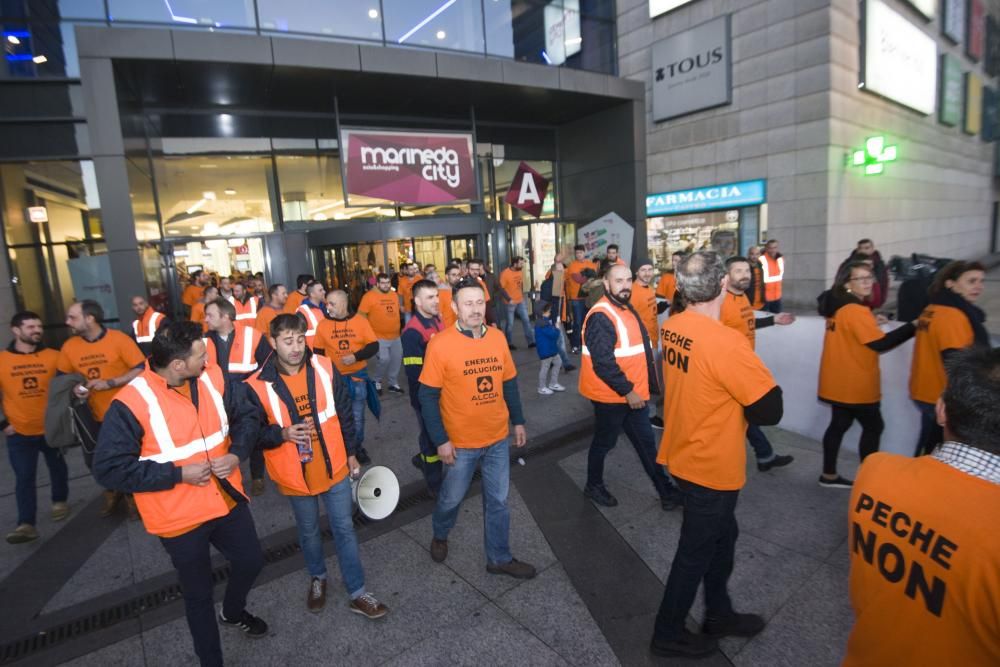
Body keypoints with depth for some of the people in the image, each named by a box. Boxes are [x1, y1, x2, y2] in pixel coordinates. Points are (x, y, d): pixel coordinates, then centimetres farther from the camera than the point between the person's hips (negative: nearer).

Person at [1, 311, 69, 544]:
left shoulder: (54, 356, -7)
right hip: (19, 432, 0)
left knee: (57, 467, 18)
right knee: (24, 477, 0)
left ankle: (60, 501, 39)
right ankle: (26, 524, 5)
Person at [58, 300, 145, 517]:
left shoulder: (119, 339, -16)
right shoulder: (69, 346, -2)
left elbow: (142, 369, -17)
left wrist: (111, 382, -25)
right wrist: (74, 388, -11)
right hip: (93, 416, 4)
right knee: (93, 460, 12)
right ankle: (112, 492, 42)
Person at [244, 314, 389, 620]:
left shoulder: (325, 369, -10)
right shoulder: (258, 386, -16)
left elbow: (345, 415, 0)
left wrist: (351, 454, 5)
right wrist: (282, 433, -26)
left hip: (335, 469, 1)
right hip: (296, 477, -1)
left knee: (345, 529, 11)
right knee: (309, 531, 21)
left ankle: (357, 593, 27)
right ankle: (317, 578, 48)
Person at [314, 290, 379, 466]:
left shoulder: (360, 321, -5)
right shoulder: (323, 325, -3)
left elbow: (374, 346, -5)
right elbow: (318, 352, 5)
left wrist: (356, 356, -20)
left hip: (357, 376, 0)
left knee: (357, 416, 11)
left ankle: (358, 448, 30)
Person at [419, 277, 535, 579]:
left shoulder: (498, 338, -3)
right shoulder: (440, 344, -18)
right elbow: (428, 396, -13)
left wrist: (518, 421, 9)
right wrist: (441, 440, -14)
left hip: (498, 438, 4)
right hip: (461, 442, -3)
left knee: (498, 501, 17)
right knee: (452, 497, 19)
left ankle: (499, 558, 37)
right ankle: (440, 535, 50)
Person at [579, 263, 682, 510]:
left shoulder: (626, 309, 10)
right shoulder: (601, 317, -23)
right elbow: (603, 362, -28)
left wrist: (635, 388, 16)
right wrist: (627, 390, -23)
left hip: (634, 392, 9)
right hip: (612, 395, -9)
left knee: (646, 442, 17)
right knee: (604, 443, 10)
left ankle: (666, 490, 30)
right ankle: (594, 486, 32)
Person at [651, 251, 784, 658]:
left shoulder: (671, 328, -4)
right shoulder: (726, 343, -29)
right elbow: (770, 409, -21)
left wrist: (727, 398, 1)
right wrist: (744, 396, -4)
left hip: (685, 454, 7)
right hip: (712, 467, -7)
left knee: (720, 537, 26)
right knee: (696, 551, 13)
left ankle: (719, 615, 46)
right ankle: (668, 634, 33)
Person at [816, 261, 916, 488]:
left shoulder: (837, 306, 8)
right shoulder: (856, 311, -20)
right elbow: (880, 343, -21)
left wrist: (870, 324, 8)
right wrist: (913, 326, -16)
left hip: (839, 382, 9)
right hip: (855, 384, -9)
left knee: (839, 424, 13)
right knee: (874, 427, 6)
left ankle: (829, 475, 20)